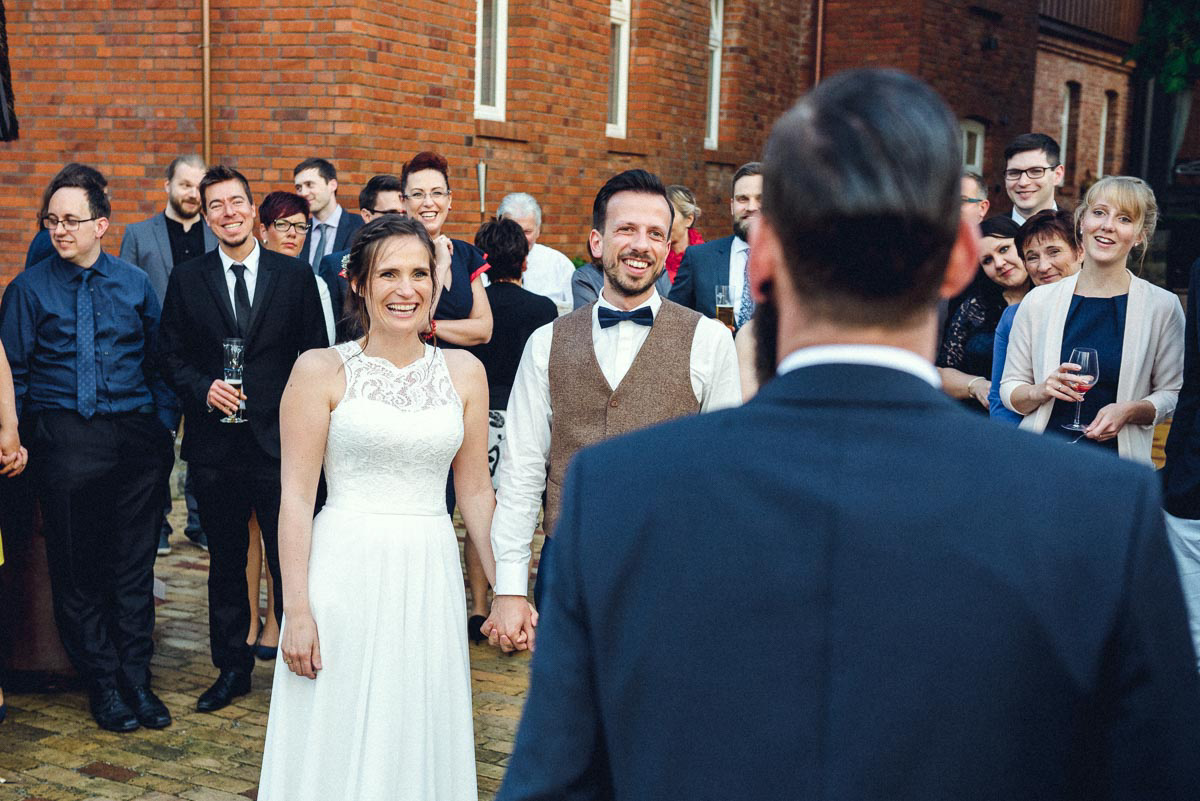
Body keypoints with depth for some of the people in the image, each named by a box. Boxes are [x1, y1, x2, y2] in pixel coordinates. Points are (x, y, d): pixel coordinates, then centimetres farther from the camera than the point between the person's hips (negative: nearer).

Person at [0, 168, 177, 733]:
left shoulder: (134, 283, 7)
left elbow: (159, 361, 10)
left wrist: (165, 426, 4)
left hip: (137, 437, 1)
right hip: (64, 441, -1)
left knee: (134, 566, 7)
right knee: (76, 569, 5)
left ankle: (136, 679, 19)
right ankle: (102, 684, 18)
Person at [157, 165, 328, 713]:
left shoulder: (296, 276, 3)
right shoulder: (186, 280, 7)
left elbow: (316, 355, 3)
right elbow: (171, 355, 8)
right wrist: (203, 389, -10)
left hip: (279, 441, -2)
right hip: (215, 443, 2)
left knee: (288, 560, 1)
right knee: (225, 561, 12)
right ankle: (231, 668, 24)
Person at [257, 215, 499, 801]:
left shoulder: (463, 372, 6)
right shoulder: (321, 370, -3)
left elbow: (475, 491, 10)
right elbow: (296, 495, -5)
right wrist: (297, 610, -10)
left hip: (430, 577, 3)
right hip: (345, 574, -3)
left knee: (421, 737, 12)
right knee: (337, 741, 6)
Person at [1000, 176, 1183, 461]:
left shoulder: (1162, 306, 2)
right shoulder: (1039, 301, 5)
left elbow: (1174, 394, 6)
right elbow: (1009, 388, 9)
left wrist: (1129, 411, -12)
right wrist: (1041, 392, -11)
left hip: (1118, 459, -1)